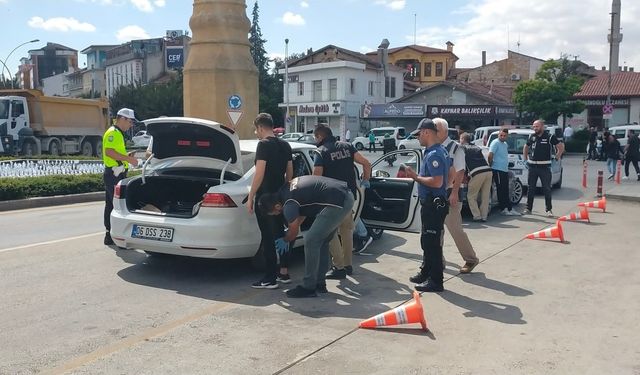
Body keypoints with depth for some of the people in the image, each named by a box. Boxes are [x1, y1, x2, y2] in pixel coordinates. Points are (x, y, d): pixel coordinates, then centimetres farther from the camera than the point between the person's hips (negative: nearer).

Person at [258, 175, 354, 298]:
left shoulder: (289, 204, -12)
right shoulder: (287, 187, 16)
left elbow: (294, 232, 2)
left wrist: (284, 241, 22)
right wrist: (288, 232, 34)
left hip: (338, 202, -10)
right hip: (347, 195, 10)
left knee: (311, 240, -5)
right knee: (322, 241, 17)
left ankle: (308, 288, 1)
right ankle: (320, 283, 25)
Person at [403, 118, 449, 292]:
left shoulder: (433, 155, -20)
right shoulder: (438, 151, 13)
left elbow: (437, 182, -29)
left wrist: (416, 177, -17)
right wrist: (416, 176, 15)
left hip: (433, 205, -11)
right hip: (430, 203, 11)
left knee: (432, 243, -3)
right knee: (427, 241, 20)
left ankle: (436, 281, 5)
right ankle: (426, 273, 33)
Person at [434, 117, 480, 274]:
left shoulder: (455, 148, -10)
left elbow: (459, 173, -14)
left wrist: (454, 193, -21)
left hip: (449, 194, -7)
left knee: (455, 228, -5)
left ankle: (470, 259, 10)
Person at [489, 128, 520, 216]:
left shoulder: (505, 144, 18)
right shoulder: (495, 143, -10)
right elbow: (490, 155, -19)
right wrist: (491, 165, -11)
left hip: (505, 170, 9)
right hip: (498, 170, -9)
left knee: (506, 191, 11)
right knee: (501, 190, -5)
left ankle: (509, 209, 14)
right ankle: (503, 209, -1)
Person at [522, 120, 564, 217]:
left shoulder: (550, 137, -4)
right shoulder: (531, 137, 7)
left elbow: (561, 147, 2)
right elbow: (525, 147, 23)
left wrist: (557, 157, -1)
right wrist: (525, 159, 16)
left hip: (545, 167, -4)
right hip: (532, 166, 4)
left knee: (547, 189, 0)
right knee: (530, 188, 8)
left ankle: (548, 209, 7)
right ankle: (528, 208, 15)